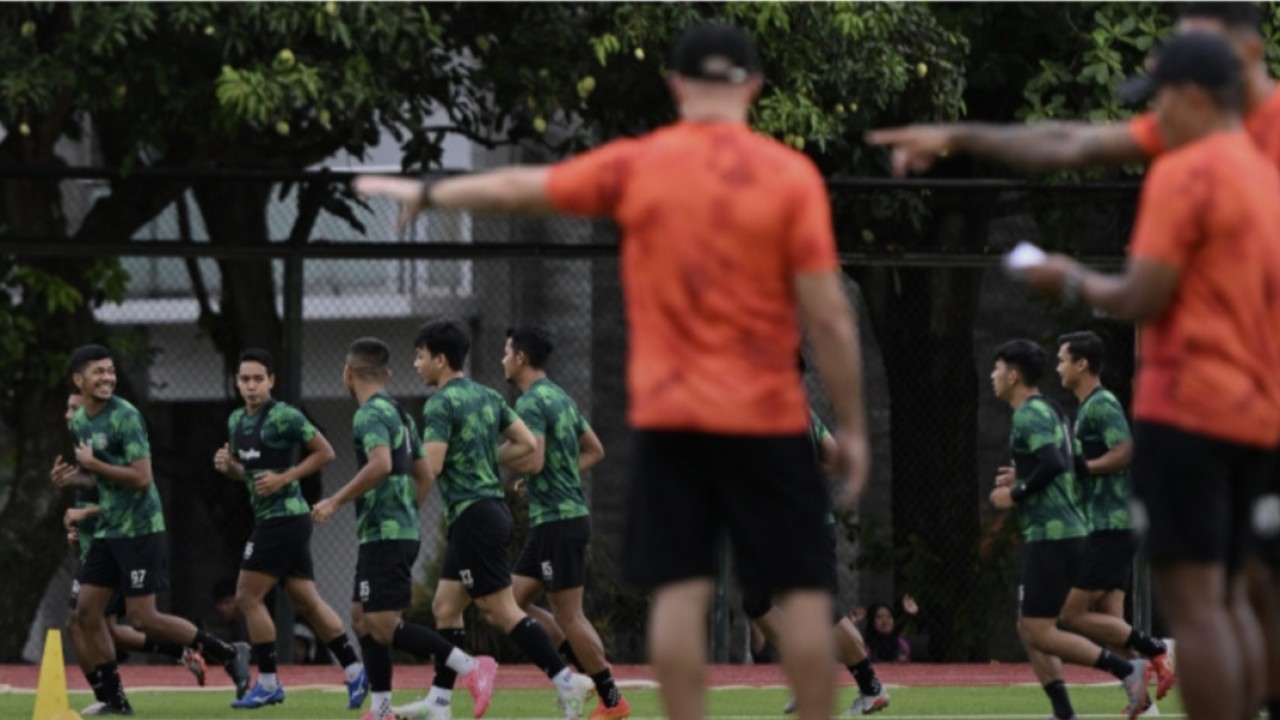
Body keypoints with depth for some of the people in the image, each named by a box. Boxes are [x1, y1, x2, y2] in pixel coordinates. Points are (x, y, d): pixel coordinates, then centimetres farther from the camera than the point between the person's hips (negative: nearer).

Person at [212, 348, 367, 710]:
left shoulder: (284, 417, -13)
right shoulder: (237, 420, 12)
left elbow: (325, 452, -11)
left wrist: (285, 478, -17)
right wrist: (227, 465, 2)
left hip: (284, 515, -9)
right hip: (268, 518, 9)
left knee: (248, 597, -7)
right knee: (307, 601, 9)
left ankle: (268, 683, 0)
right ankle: (354, 671, 13)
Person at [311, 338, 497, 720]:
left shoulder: (371, 414, -12)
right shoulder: (399, 414, 16)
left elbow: (380, 464, -29)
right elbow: (425, 475, 21)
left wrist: (336, 501, -21)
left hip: (384, 536, -10)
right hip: (403, 529, 10)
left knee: (383, 626, -11)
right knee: (363, 619, 13)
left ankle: (470, 667, -17)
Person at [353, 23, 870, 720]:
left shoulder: (636, 166, 0)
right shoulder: (790, 175, -7)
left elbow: (517, 188, 13)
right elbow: (828, 316, -8)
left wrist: (427, 193, 29)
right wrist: (851, 424, 0)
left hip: (665, 413, 2)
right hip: (765, 415, -2)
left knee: (679, 592, 2)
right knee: (804, 591, 3)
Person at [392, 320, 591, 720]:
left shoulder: (441, 404, -13)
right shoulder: (487, 396, 12)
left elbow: (431, 465, -21)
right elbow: (527, 444, 11)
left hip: (473, 515, -9)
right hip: (492, 506, 9)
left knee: (503, 612, -7)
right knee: (445, 607, 12)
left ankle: (566, 680, -10)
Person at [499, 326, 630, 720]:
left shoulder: (531, 403, -14)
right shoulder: (561, 398, 16)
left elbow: (533, 461, -24)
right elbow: (594, 450, 22)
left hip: (557, 521, -10)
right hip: (565, 514, 10)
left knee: (568, 615, -5)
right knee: (514, 600, 10)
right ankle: (592, 669, 8)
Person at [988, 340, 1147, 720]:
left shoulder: (1029, 415, -12)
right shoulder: (1048, 411, 17)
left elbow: (1053, 463, -26)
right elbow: (1068, 467, 21)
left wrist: (1016, 494, -14)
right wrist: (1023, 479, 17)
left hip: (1051, 535, -10)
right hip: (1060, 532, 10)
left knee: (1040, 632, -9)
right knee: (1030, 629, 11)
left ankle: (1127, 670, -13)